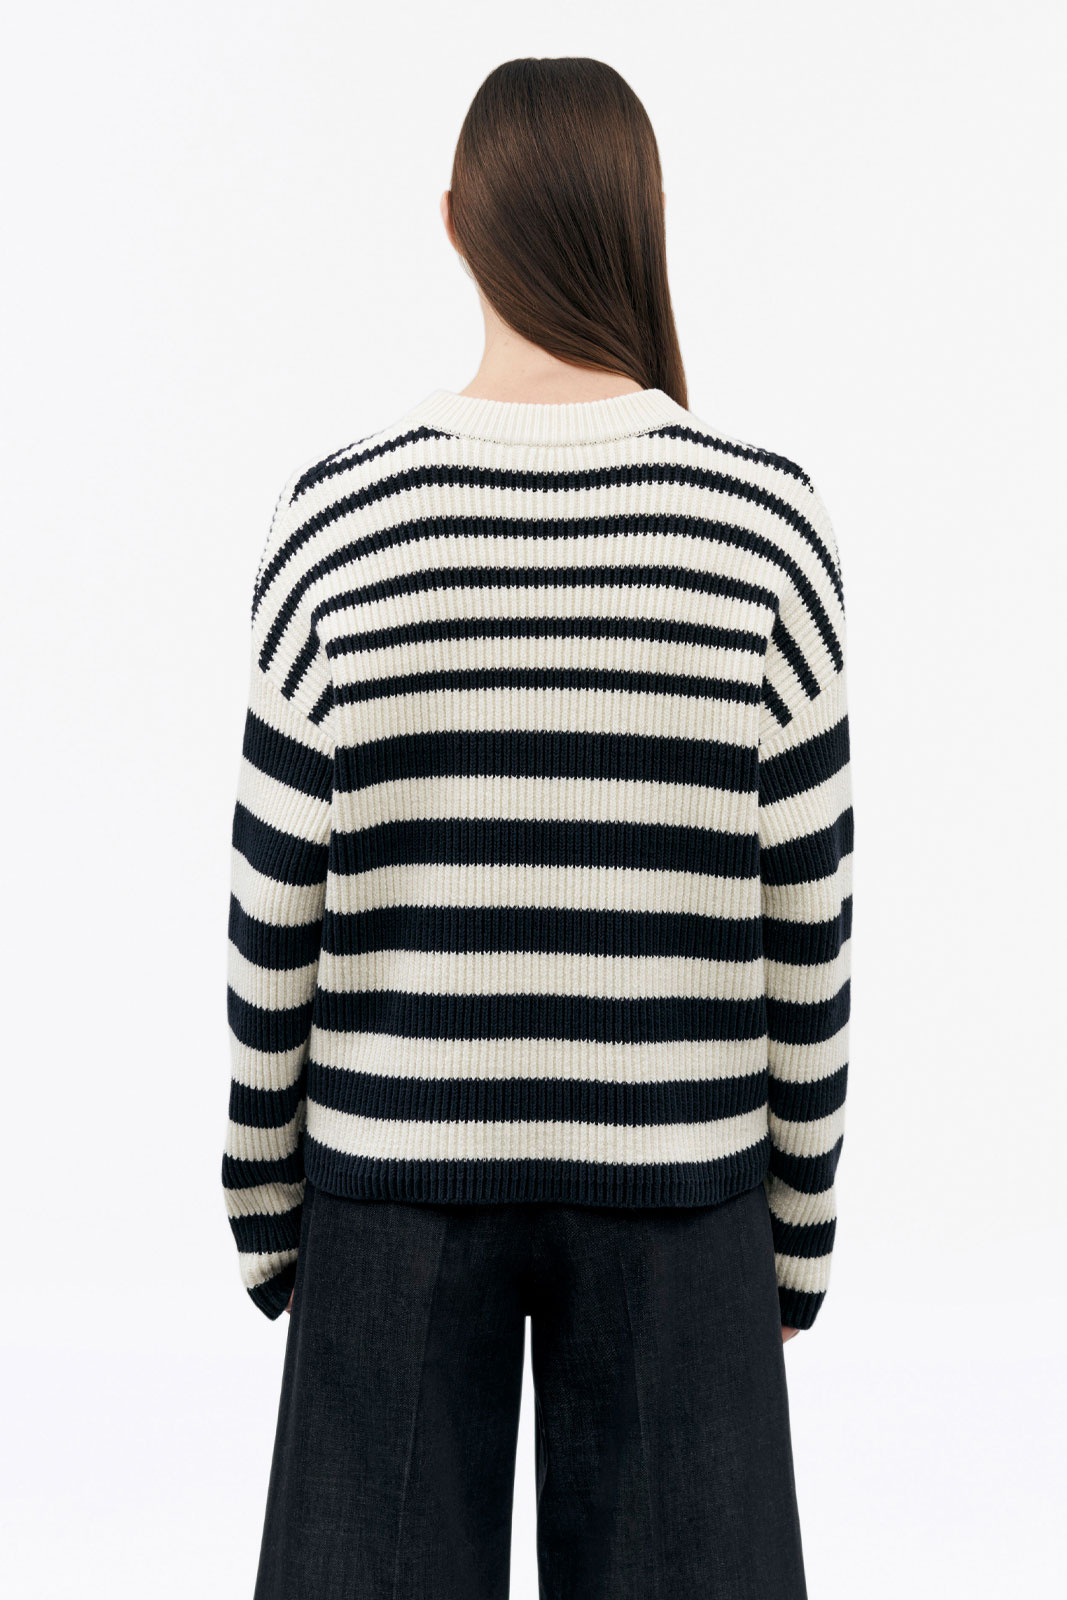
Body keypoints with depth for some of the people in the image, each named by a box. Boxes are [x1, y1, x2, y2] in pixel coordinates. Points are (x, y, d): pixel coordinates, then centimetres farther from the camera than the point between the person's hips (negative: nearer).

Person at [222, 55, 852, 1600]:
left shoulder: (340, 517, -11)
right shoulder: (767, 519, -11)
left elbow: (277, 916, -7)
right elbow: (804, 924, -6)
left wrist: (264, 1209, 8)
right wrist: (801, 1218, 8)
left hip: (399, 1164, 0)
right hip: (674, 1178, 0)